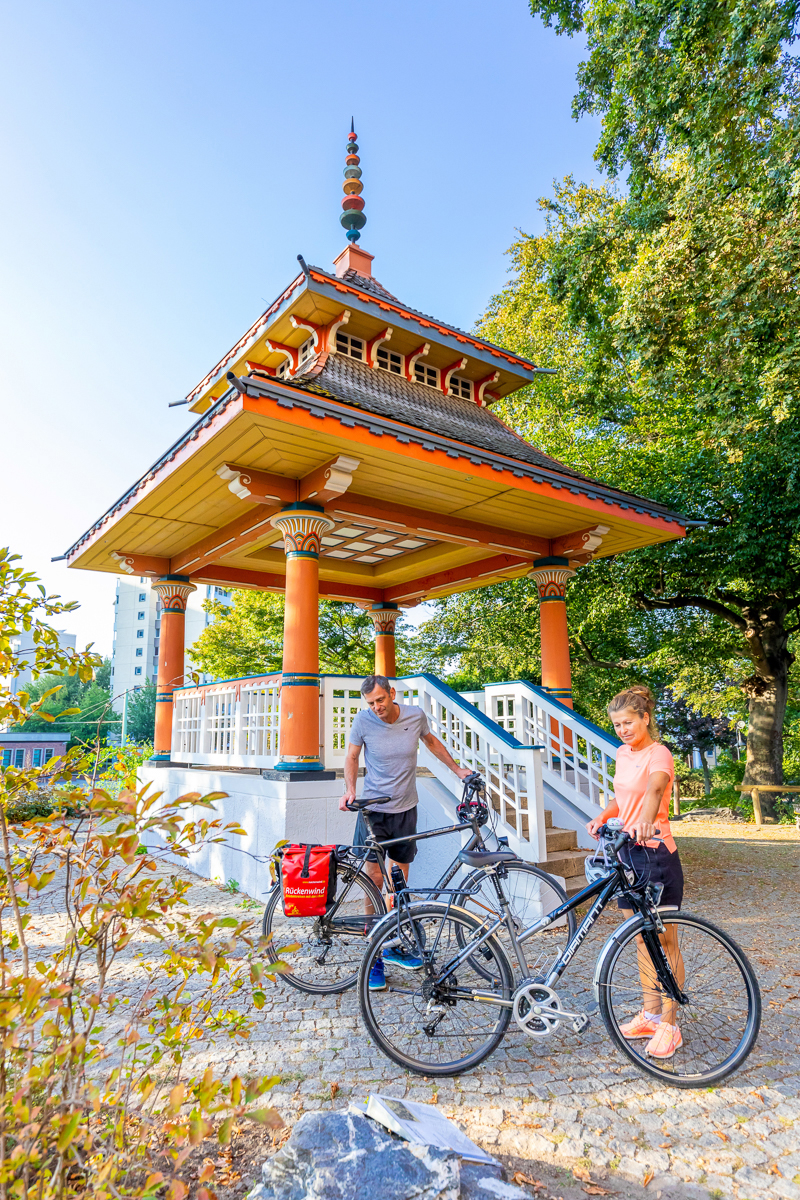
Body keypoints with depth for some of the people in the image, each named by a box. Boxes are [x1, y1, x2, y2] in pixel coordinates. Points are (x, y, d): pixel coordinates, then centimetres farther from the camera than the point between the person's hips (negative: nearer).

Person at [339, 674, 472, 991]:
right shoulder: (363, 720, -12)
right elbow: (351, 757, 2)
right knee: (375, 881, -3)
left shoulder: (415, 715, -7)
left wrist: (457, 768, 14)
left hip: (406, 810, 2)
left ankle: (393, 946, 28)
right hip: (373, 810, -2)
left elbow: (431, 741, 14)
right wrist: (350, 790, -14)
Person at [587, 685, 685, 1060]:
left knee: (665, 942, 5)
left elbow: (655, 789, -36)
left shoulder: (658, 754, -15)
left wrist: (645, 821, -55)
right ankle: (649, 1015, 31)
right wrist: (602, 817, 2)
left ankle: (669, 1025, 19)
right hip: (628, 851, 8)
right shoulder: (623, 753, 9)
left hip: (656, 854, -8)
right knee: (642, 939, 17)